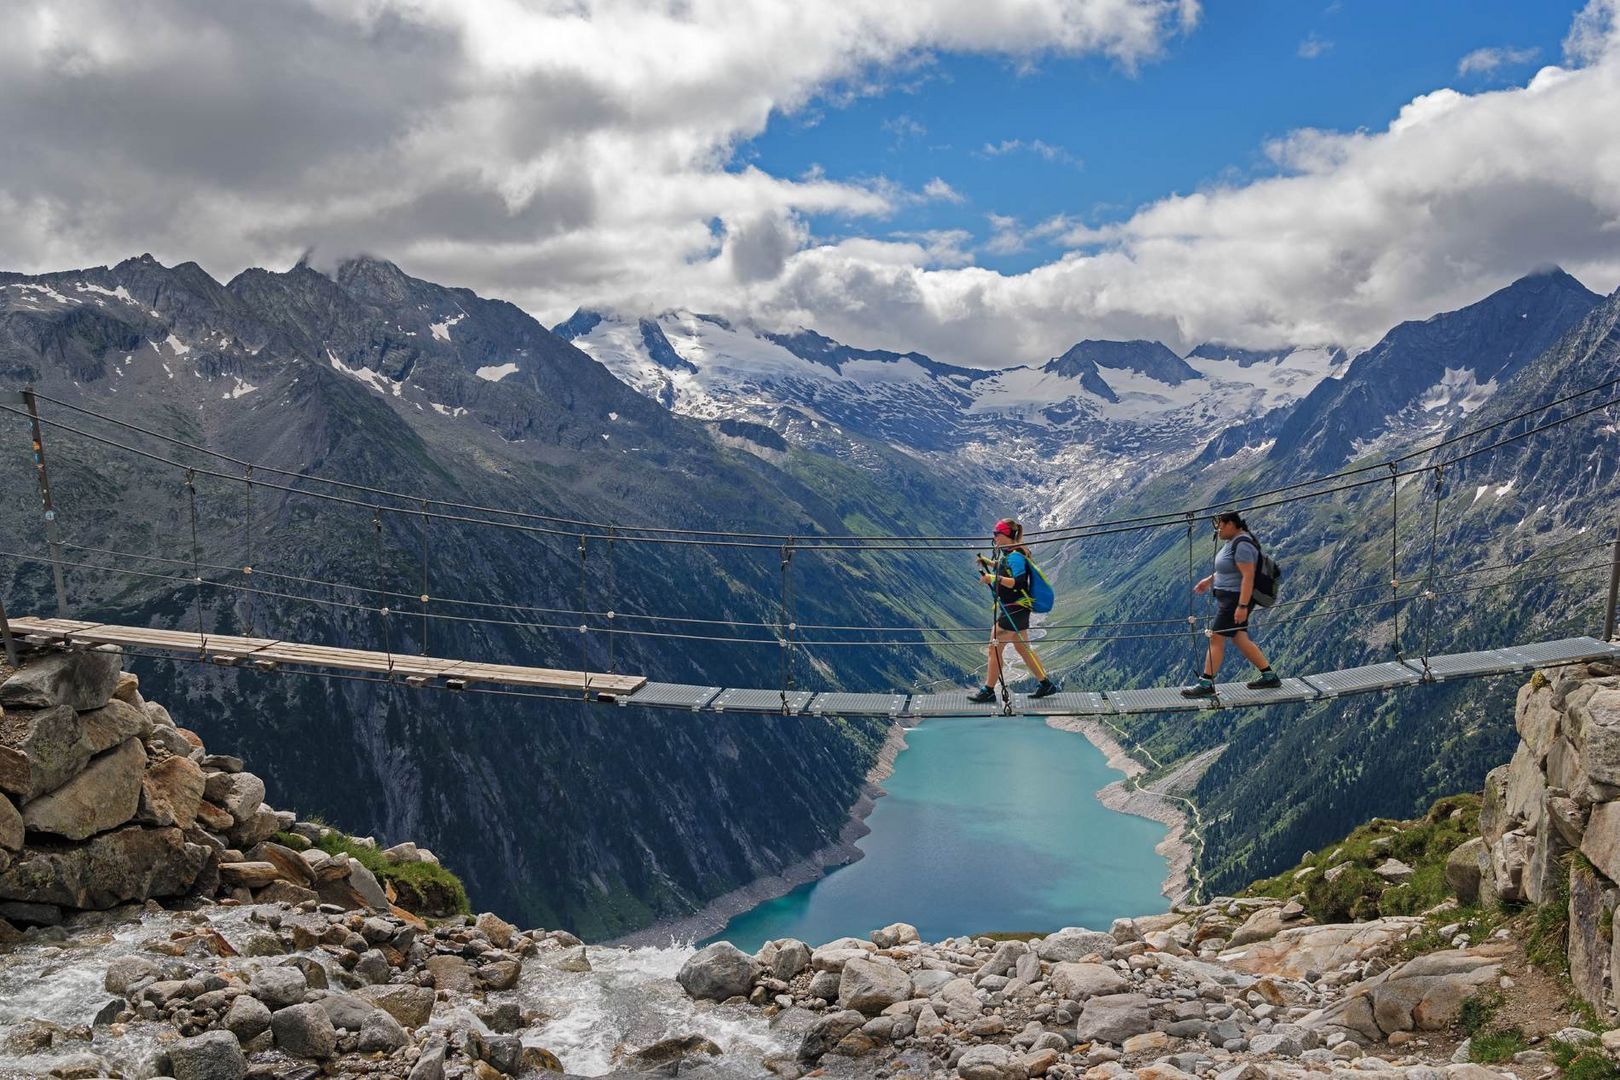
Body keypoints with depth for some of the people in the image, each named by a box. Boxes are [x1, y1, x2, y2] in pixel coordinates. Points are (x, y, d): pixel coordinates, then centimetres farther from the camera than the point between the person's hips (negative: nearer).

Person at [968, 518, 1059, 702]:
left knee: (995, 648, -4)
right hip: (1012, 609, 10)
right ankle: (1046, 684, 23)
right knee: (1023, 648, 17)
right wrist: (988, 563, 16)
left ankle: (988, 691, 3)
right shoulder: (1007, 553, 10)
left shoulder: (1015, 556, -20)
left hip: (1014, 610, -10)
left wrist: (995, 578, -35)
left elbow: (1018, 582, -30)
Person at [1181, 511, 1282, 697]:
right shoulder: (1233, 541, 11)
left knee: (1216, 639, -5)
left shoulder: (1242, 545, -20)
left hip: (1237, 599, -10)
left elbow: (1248, 576, -25)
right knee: (1240, 640, 14)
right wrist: (1210, 580, 22)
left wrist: (1242, 606, -28)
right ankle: (1269, 676, 20)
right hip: (1229, 597, 10)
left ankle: (1206, 684, 0)